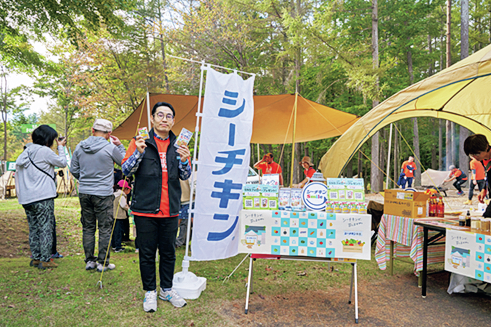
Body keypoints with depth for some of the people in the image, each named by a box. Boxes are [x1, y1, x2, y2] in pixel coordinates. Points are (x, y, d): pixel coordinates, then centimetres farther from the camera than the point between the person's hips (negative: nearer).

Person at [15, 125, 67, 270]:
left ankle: (35, 258, 18)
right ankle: (45, 260, -1)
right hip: (43, 197, -8)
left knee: (34, 229, 13)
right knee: (46, 228, -2)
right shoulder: (44, 151, -10)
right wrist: (61, 147, 10)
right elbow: (62, 162, -2)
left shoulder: (26, 151, 14)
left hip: (27, 198, 8)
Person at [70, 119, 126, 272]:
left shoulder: (80, 147, 3)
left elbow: (73, 170, 11)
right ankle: (103, 263, 10)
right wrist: (120, 146, 9)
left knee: (88, 228, 14)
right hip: (103, 194, -5)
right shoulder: (111, 148, -12)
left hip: (84, 193, 5)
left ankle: (89, 261, 21)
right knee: (105, 229, 4)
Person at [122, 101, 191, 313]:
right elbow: (126, 170, -3)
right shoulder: (140, 141, 0)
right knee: (147, 253, 8)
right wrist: (139, 152, -19)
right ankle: (150, 291, 26)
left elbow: (185, 176, 7)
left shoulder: (178, 145, 8)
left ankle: (166, 289, 31)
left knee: (168, 252, 13)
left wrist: (184, 160, -13)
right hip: (145, 208, -2)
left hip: (170, 209, 3)